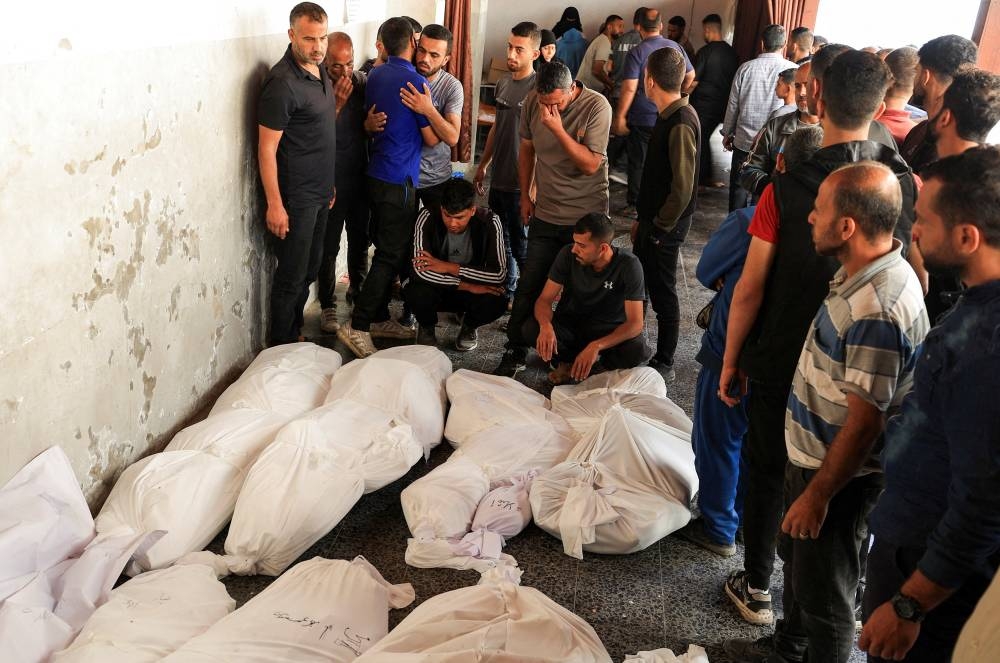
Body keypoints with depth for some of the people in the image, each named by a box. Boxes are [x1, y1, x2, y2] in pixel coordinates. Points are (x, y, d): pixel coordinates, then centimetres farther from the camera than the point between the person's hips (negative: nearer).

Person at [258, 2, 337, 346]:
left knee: (309, 270, 18)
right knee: (291, 276, 2)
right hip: (295, 197, -8)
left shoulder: (320, 70, 7)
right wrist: (275, 205, -21)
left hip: (320, 192, 8)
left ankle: (295, 333, 34)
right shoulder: (282, 83, -20)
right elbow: (267, 149, -19)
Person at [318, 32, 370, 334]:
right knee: (329, 247, 5)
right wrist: (337, 105, -26)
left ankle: (357, 290, 39)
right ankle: (328, 304, 19)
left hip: (360, 176, 5)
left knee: (360, 240, 18)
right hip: (330, 181, -5)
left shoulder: (362, 82, 0)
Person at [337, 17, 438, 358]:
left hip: (376, 173, 8)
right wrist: (437, 128, 12)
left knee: (386, 250, 15)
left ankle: (379, 317, 23)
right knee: (391, 255, -4)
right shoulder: (415, 82, -14)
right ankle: (357, 326, -4)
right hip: (400, 179, -8)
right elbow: (431, 139, -7)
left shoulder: (374, 76, 8)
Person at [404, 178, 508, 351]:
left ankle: (469, 326, 7)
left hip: (474, 288, 0)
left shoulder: (489, 222, -21)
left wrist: (449, 267, -28)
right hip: (437, 287, 0)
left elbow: (499, 274, -25)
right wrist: (466, 286, -34)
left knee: (496, 302, -31)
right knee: (415, 293, -34)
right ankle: (427, 327, 4)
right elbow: (420, 268, -30)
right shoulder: (427, 217, -22)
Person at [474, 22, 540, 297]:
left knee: (521, 246, 2)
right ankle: (506, 291, 34)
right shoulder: (503, 83, 8)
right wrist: (483, 165, 20)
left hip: (521, 183, -7)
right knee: (500, 240, 18)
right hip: (498, 179, 7)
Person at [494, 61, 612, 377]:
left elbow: (590, 165, -20)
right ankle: (515, 351, 16)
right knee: (529, 285, 3)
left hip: (586, 215, -3)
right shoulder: (533, 101, -3)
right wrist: (525, 195, 15)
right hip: (545, 212, 3)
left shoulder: (597, 107, -16)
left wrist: (558, 128, -28)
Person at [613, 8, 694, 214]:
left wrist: (620, 117, -11)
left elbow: (629, 88, -18)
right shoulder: (676, 47, 1)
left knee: (638, 163, 7)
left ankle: (634, 204, 13)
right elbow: (690, 75, 13)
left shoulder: (637, 52, -13)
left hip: (642, 119, -4)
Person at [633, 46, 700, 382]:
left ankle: (664, 365, 15)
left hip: (665, 227, -9)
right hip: (652, 220, 9)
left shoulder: (681, 123, -22)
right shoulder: (668, 116, 8)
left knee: (662, 292, 2)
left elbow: (683, 187, -23)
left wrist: (659, 230, -17)